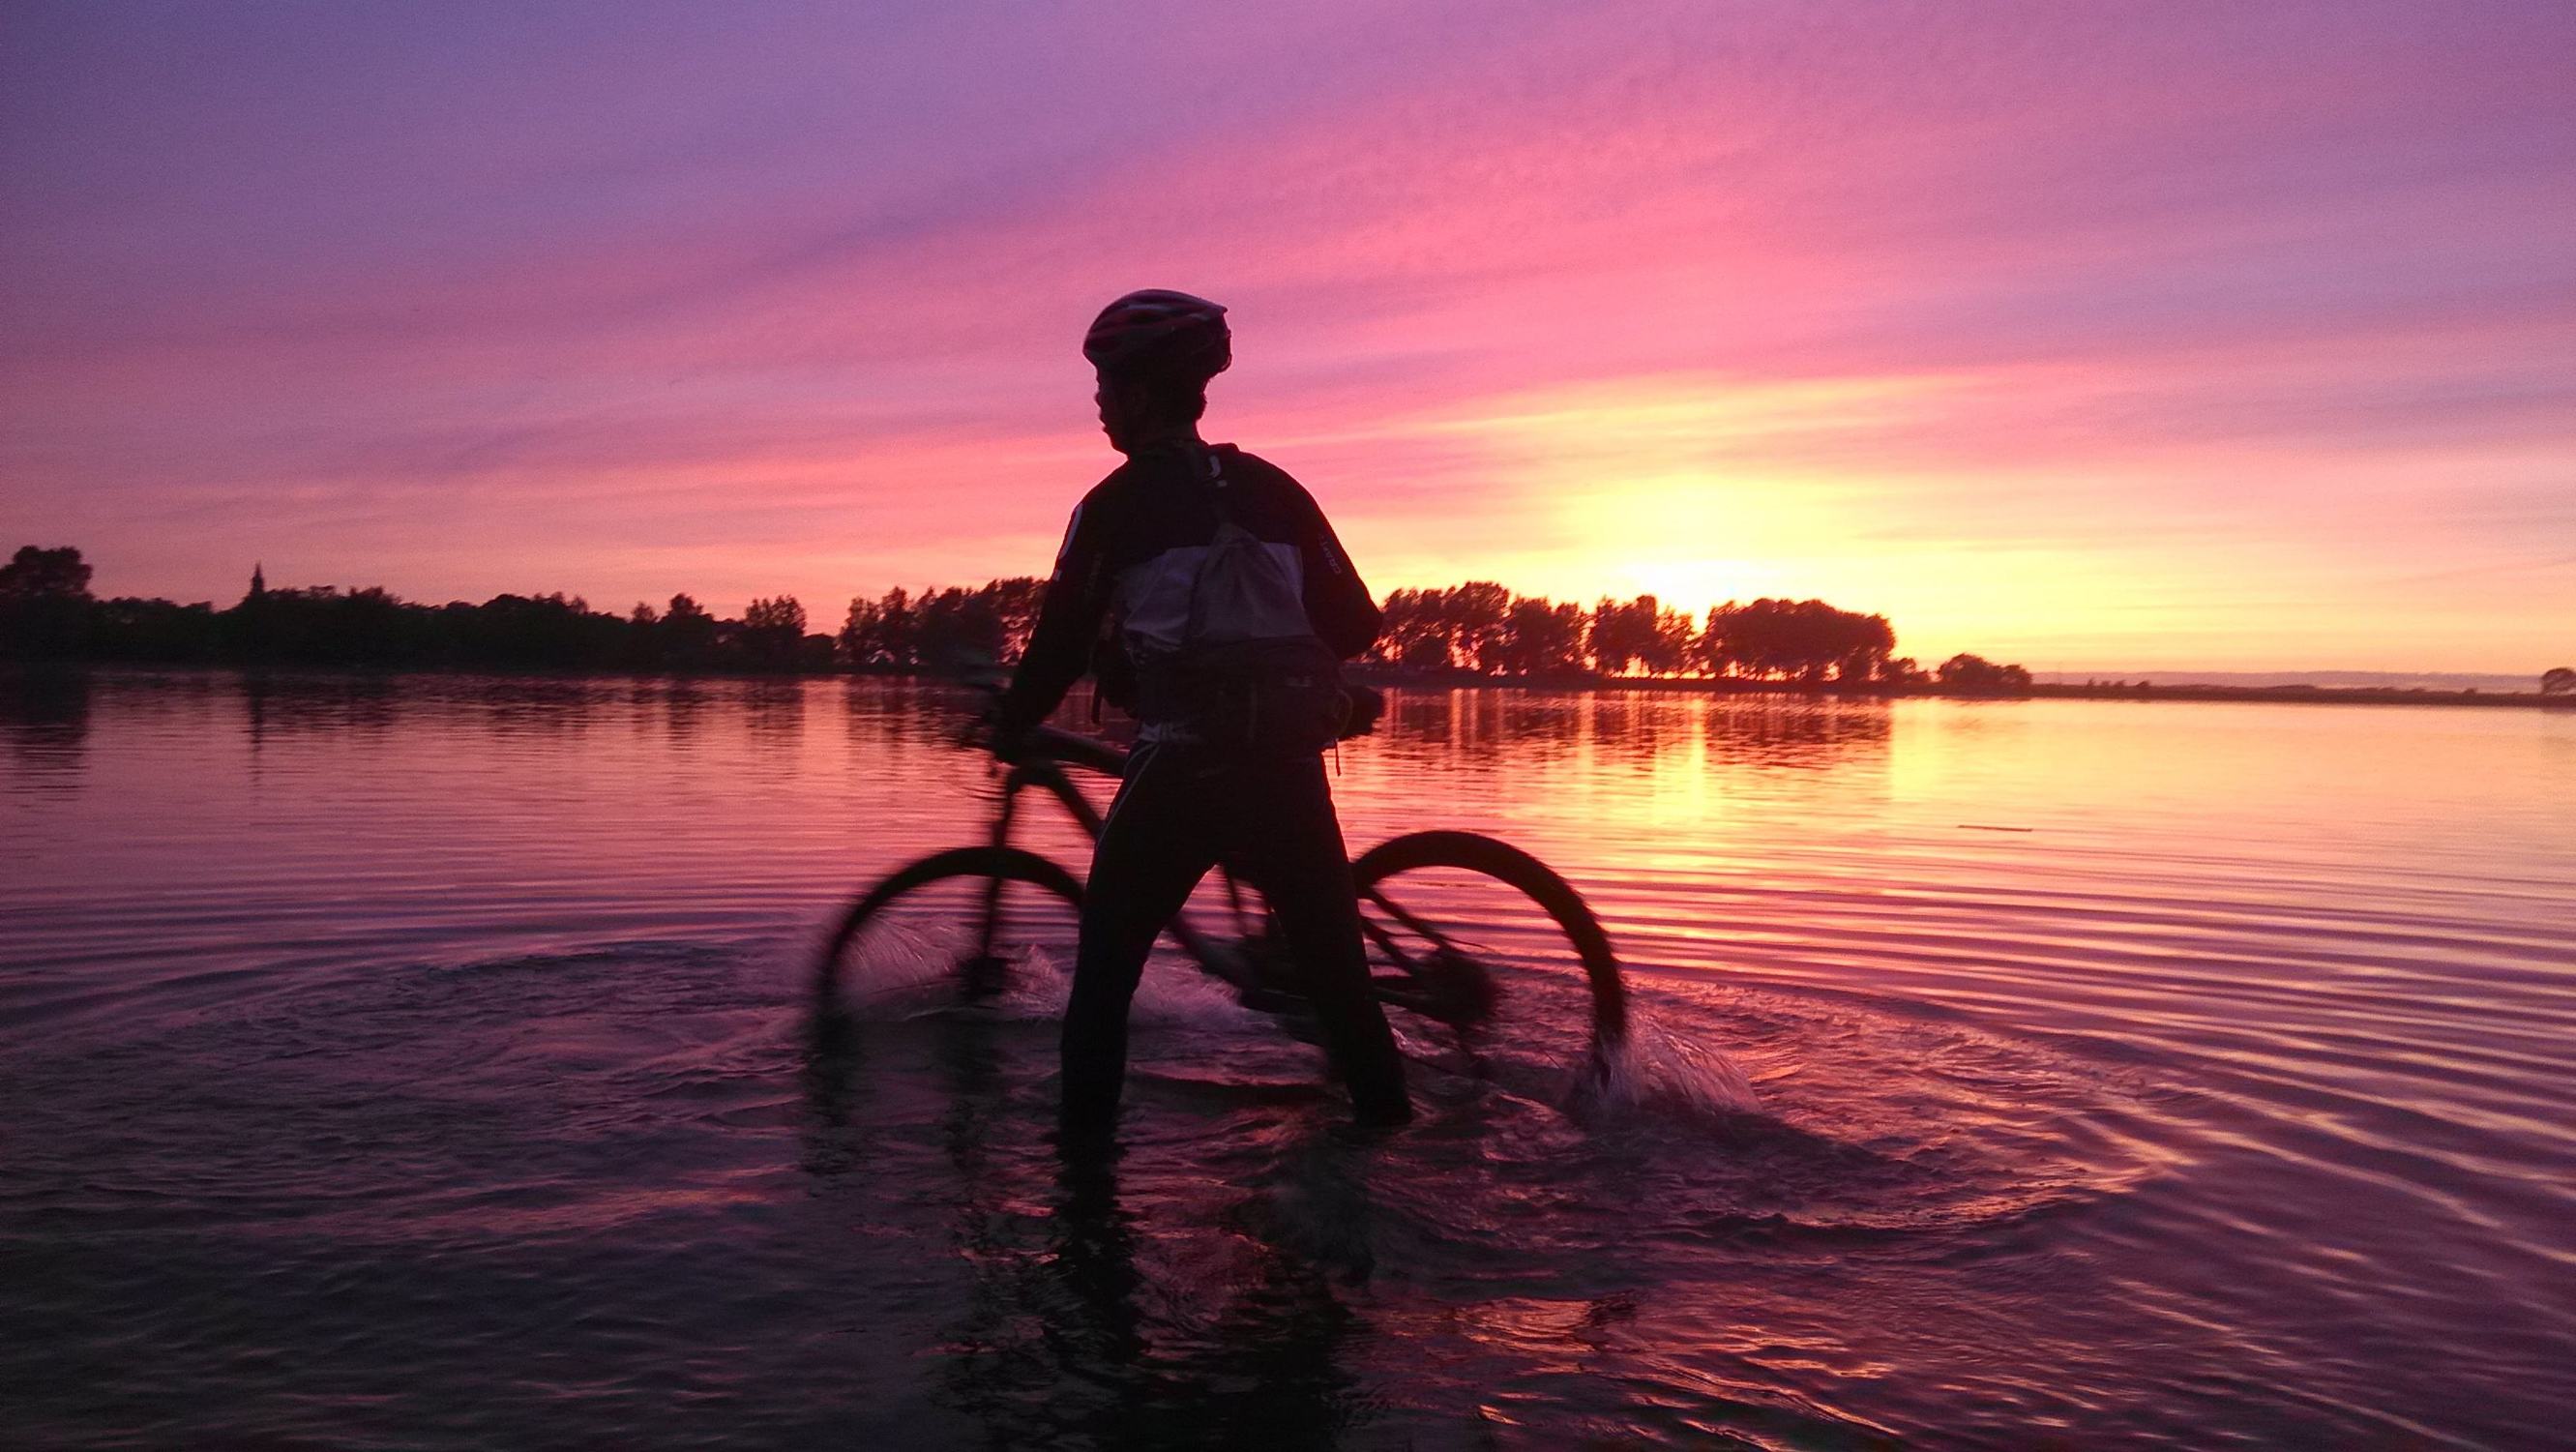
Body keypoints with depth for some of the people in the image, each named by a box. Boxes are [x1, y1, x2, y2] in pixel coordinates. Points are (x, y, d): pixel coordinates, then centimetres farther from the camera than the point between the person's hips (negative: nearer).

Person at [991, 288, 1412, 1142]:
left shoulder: (1113, 505, 0)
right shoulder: (1274, 490, 10)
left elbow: (1063, 643, 1)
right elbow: (1355, 624, 8)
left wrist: (1006, 728, 18)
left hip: (1180, 766, -3)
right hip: (1289, 765, 4)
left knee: (1107, 960, 13)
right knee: (1333, 960, 16)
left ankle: (1085, 1133, 12)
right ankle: (1384, 1113, 20)